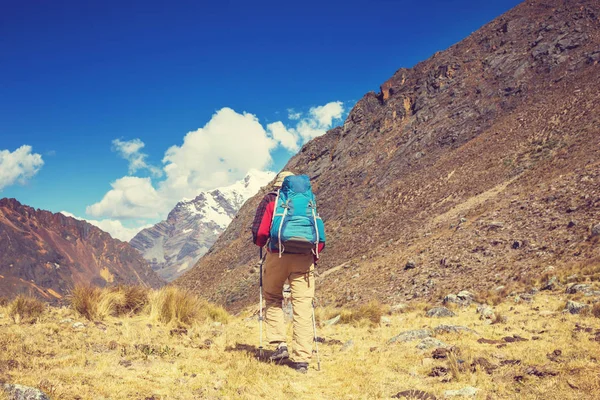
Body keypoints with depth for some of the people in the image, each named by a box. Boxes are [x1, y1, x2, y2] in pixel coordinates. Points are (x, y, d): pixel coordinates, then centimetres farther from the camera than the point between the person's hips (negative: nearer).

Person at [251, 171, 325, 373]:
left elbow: (259, 231, 1)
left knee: (273, 299, 19)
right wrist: (315, 253, 25)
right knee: (303, 307, 1)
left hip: (278, 255, -1)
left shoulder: (270, 200, 11)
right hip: (304, 258, 1)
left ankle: (279, 344, 7)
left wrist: (260, 243, 21)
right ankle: (302, 359, -1)